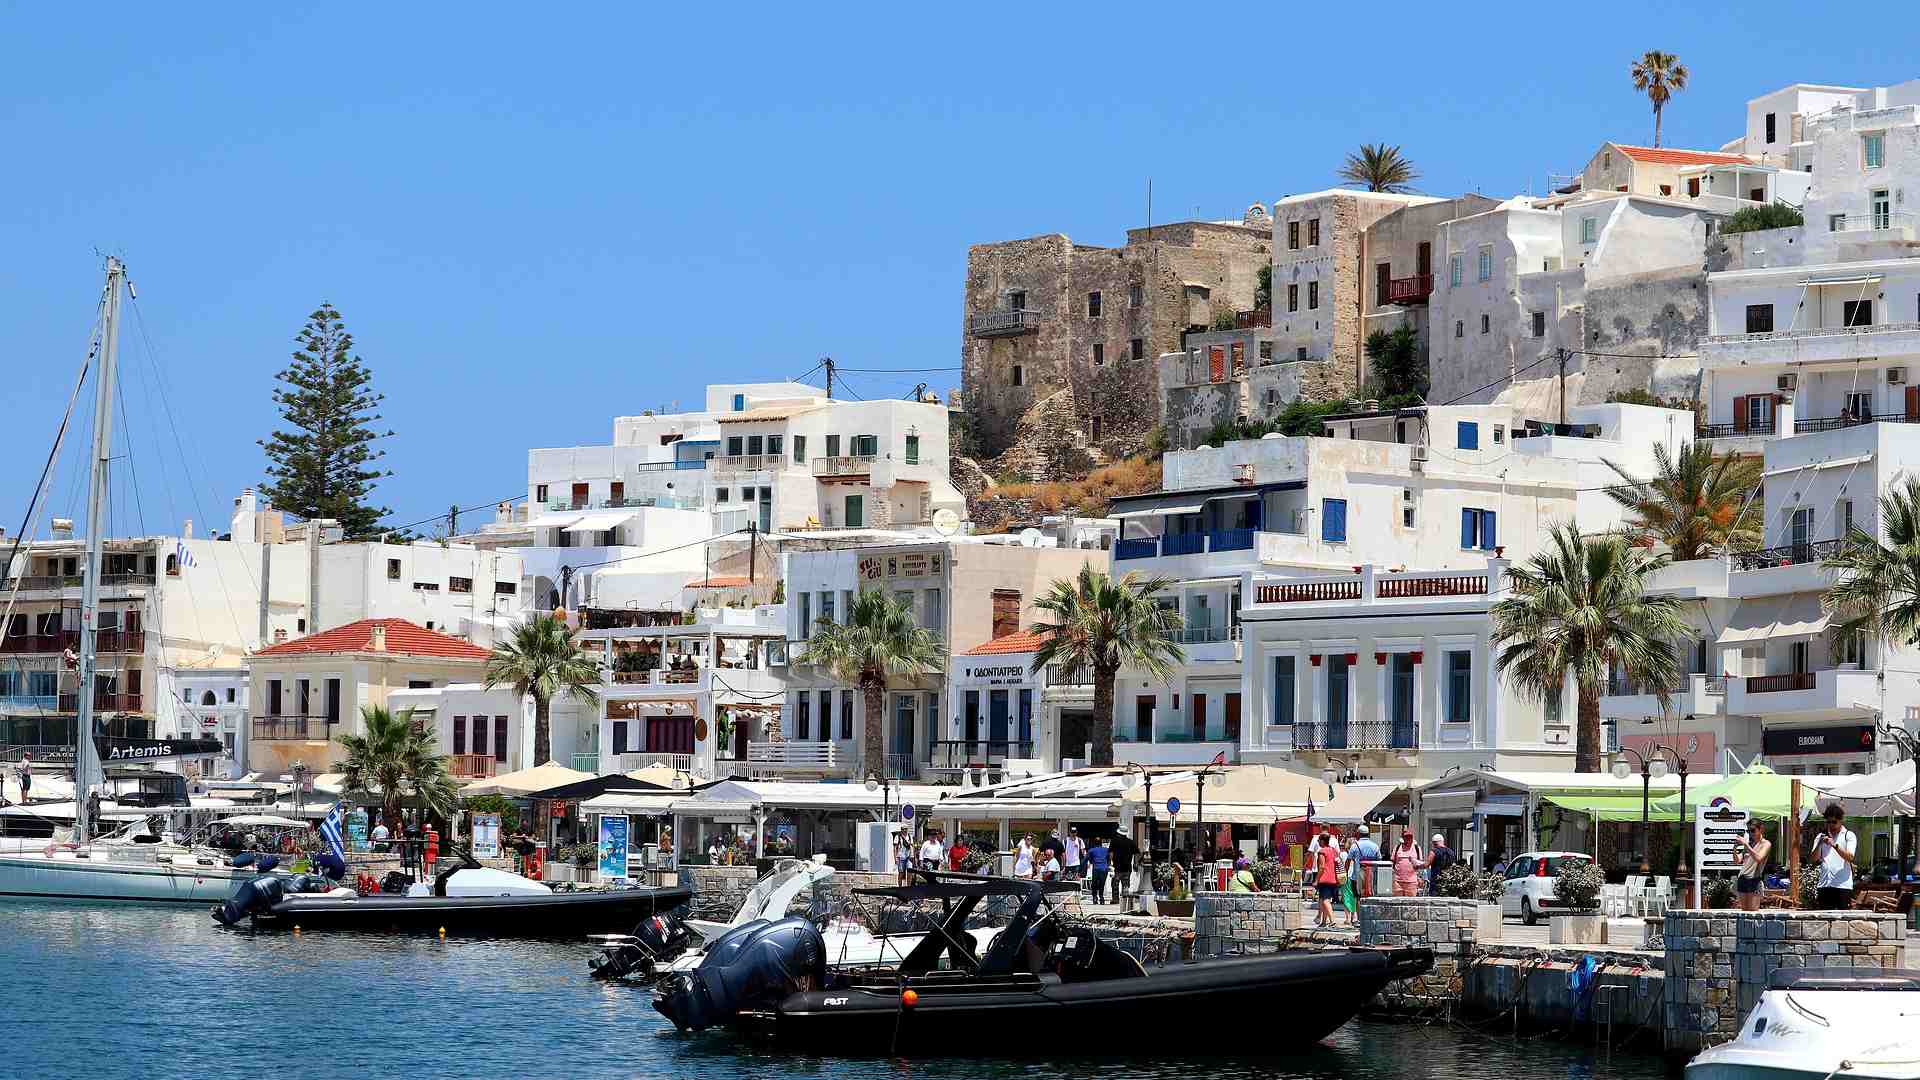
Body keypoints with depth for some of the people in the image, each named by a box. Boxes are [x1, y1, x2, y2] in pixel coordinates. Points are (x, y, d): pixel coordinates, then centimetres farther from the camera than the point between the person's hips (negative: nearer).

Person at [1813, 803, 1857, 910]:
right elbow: (1814, 857, 5)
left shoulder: (1849, 835, 5)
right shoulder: (1821, 836, 16)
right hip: (1825, 885, 3)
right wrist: (1820, 843, -12)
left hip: (1843, 885, -3)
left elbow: (1850, 857, -10)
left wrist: (1834, 845, -22)